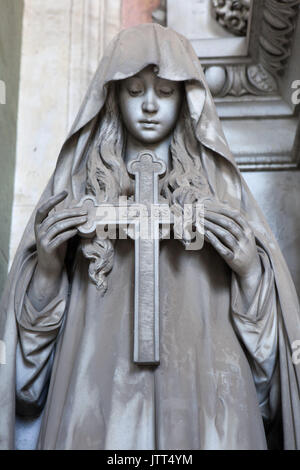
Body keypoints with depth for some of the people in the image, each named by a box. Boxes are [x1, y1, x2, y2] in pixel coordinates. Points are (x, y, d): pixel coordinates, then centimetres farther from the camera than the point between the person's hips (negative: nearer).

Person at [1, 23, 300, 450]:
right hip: (100, 383, 0)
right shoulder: (79, 184, 7)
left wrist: (249, 269, -11)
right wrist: (47, 262, -9)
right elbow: (36, 311, 9)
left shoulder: (220, 184, 7)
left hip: (200, 383, 0)